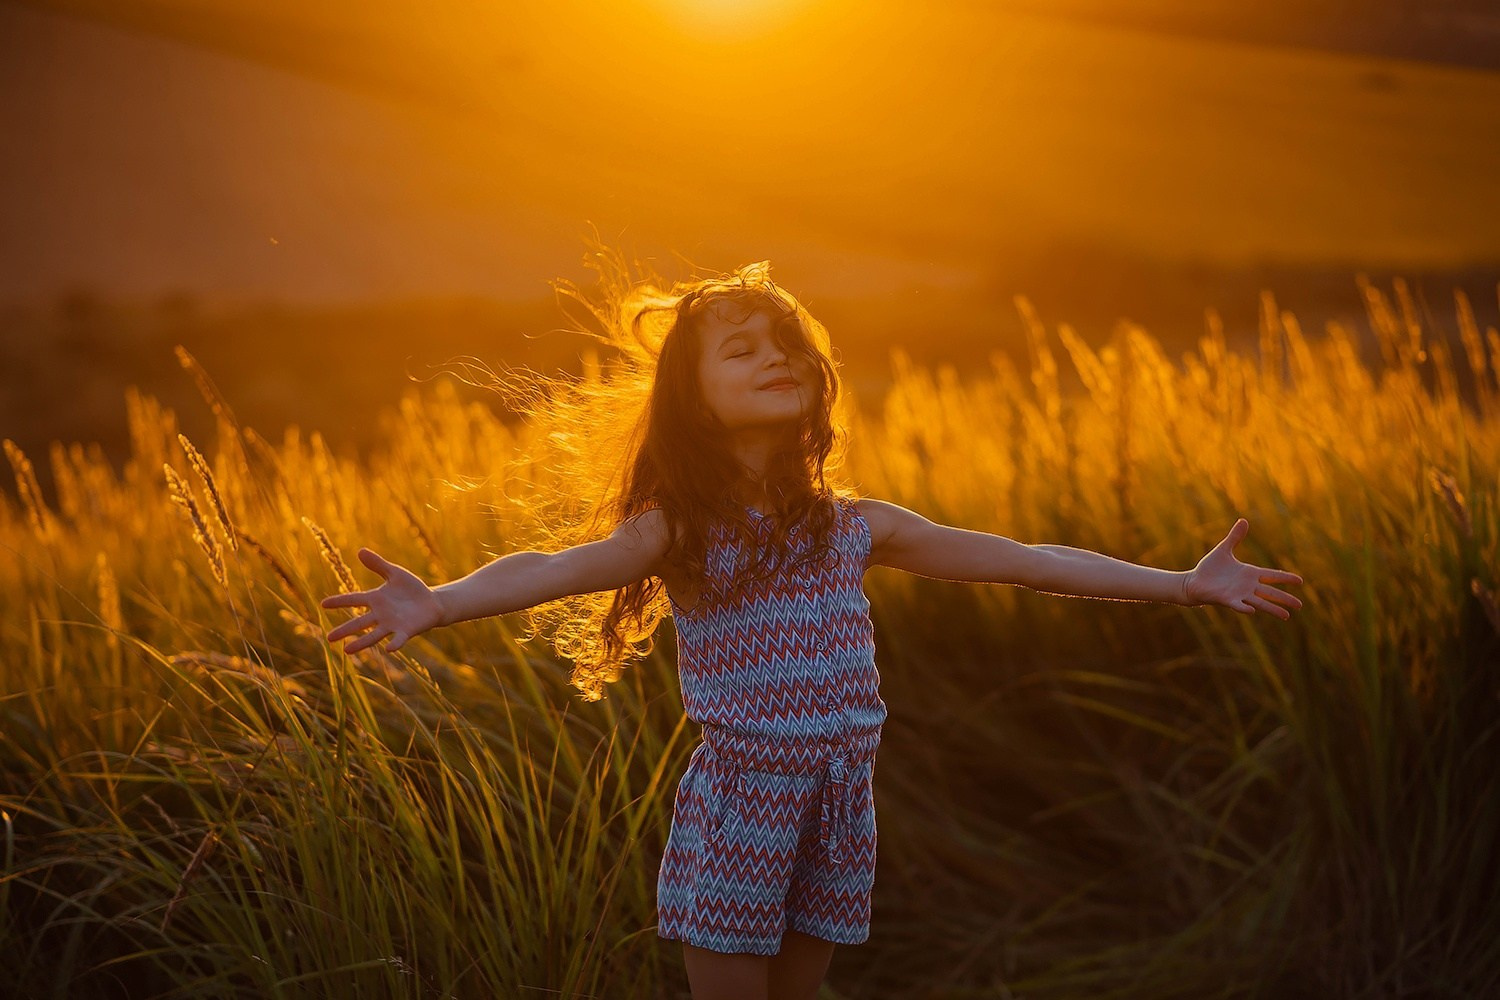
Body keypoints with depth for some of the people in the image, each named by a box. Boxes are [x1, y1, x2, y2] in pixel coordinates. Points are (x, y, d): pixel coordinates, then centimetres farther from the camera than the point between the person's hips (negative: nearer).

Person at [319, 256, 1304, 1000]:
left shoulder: (855, 527, 5)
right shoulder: (677, 530, -6)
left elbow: (1022, 559, 6)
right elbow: (557, 568, -24)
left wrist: (1187, 583, 5)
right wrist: (437, 603, -43)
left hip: (839, 798, 4)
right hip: (740, 791, -4)